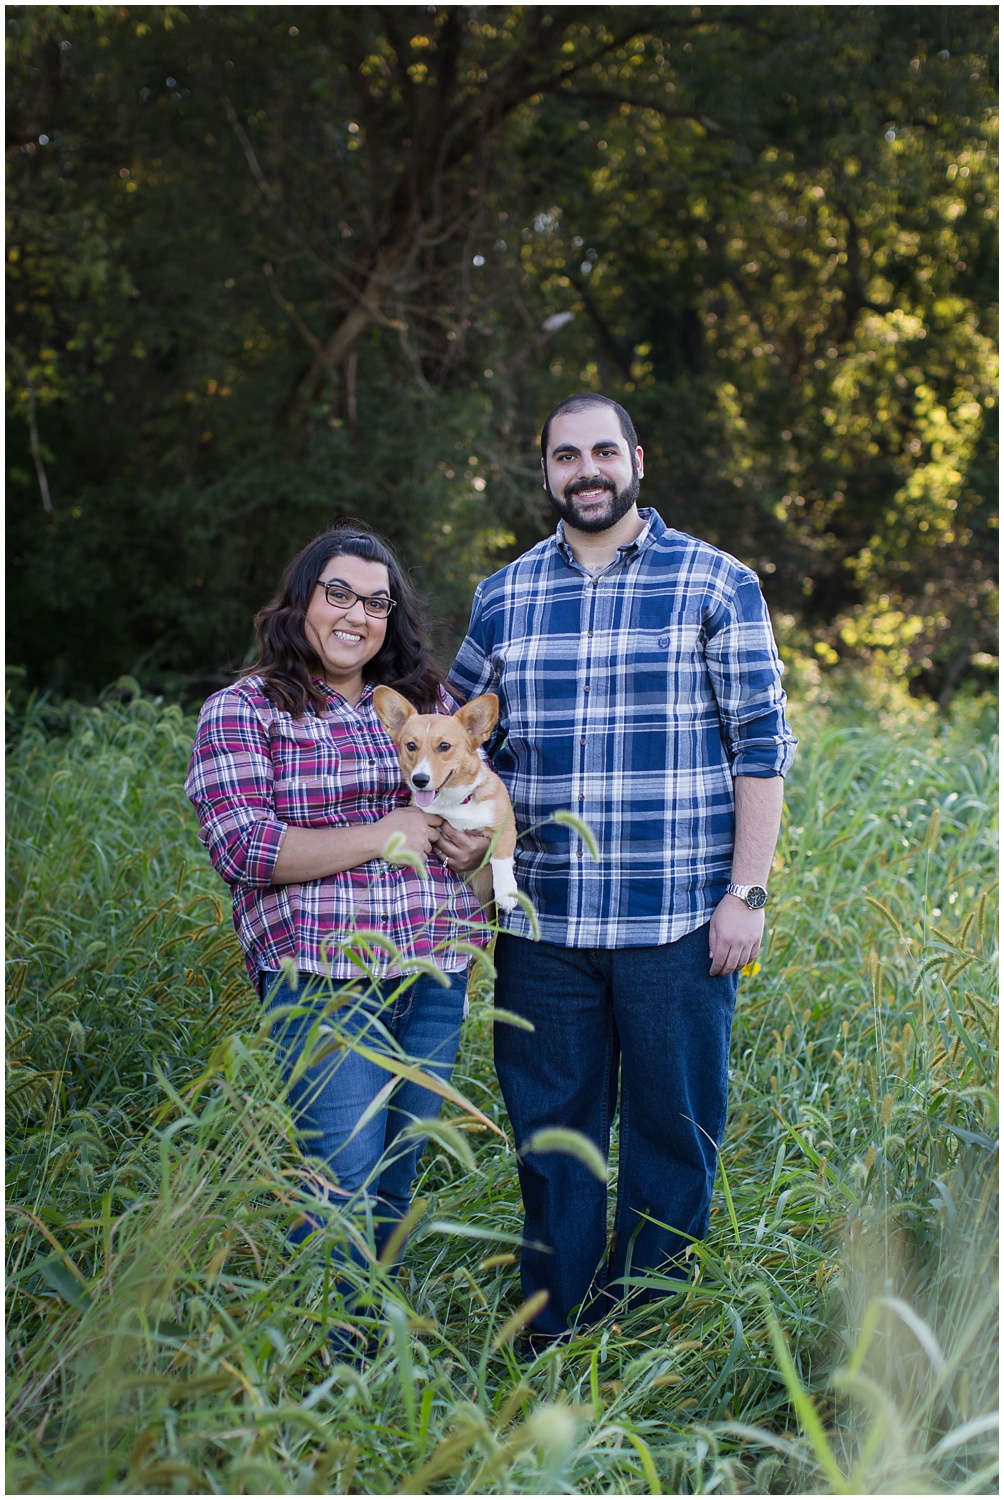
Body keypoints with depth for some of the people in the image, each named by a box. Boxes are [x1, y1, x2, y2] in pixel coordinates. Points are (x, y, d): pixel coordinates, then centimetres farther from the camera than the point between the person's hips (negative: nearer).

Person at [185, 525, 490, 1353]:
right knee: (346, 1181, -8)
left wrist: (477, 843, -1)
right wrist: (384, 836, -13)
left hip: (435, 974, 5)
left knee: (398, 1179, 10)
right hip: (323, 981, -5)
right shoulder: (242, 711, -1)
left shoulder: (429, 700, 14)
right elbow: (242, 847, -12)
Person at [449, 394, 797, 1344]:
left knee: (674, 1133, 5)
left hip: (679, 922, -3)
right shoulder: (504, 597, 11)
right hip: (542, 923, 3)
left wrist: (747, 892, -7)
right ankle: (551, 1347, 21)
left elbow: (762, 746, 0)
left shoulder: (717, 585, 1)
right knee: (550, 1134, 8)